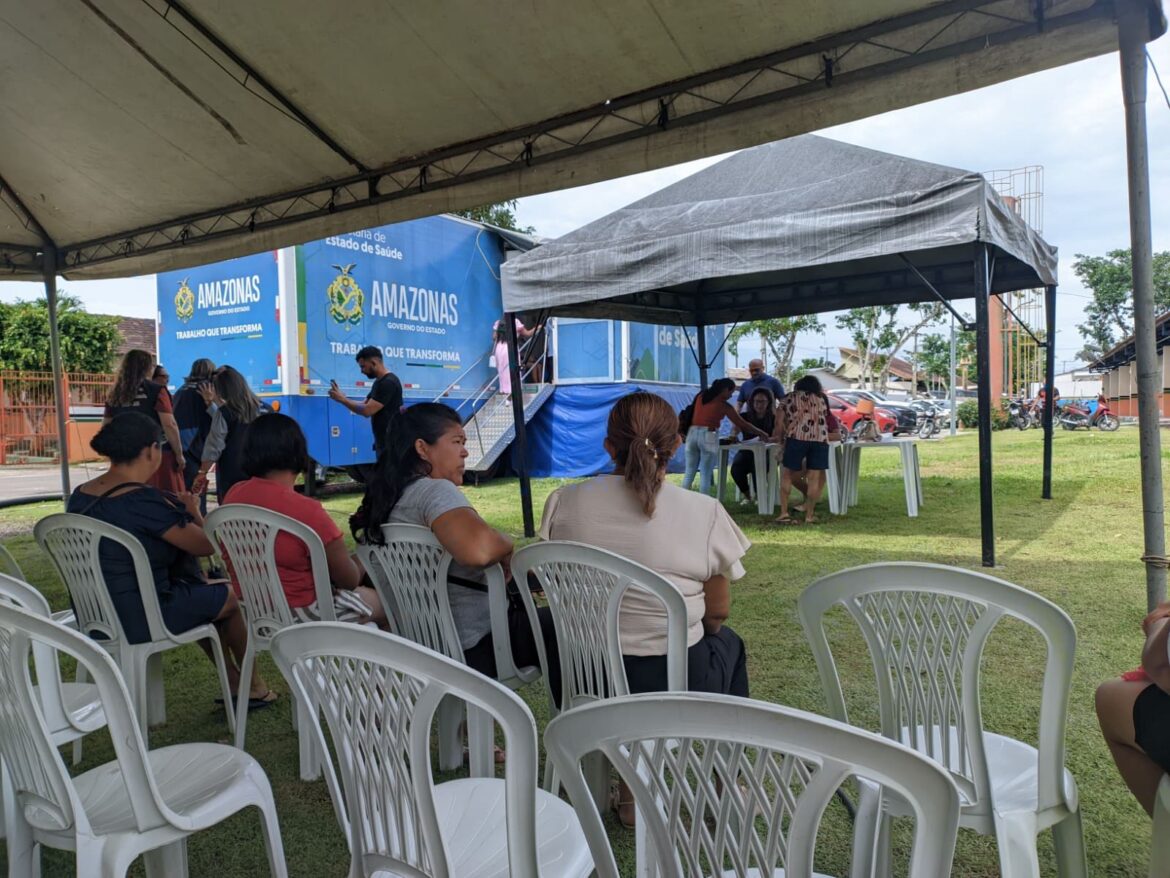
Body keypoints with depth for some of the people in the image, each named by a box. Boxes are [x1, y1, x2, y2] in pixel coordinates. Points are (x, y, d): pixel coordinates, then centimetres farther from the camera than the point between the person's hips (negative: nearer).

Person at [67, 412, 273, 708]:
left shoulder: (79, 496, 1)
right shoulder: (145, 501, -25)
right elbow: (207, 545, -17)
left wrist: (178, 513, 15)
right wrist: (193, 514, 3)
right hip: (139, 620, -8)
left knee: (203, 593, 27)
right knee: (229, 598, 16)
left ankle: (236, 684, 35)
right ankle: (251, 685, 37)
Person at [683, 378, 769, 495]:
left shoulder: (700, 397, 12)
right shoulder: (724, 405, -2)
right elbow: (742, 424, 2)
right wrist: (761, 433, 10)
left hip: (693, 433, 5)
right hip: (708, 436, -5)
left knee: (689, 472, 9)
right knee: (706, 475, 1)